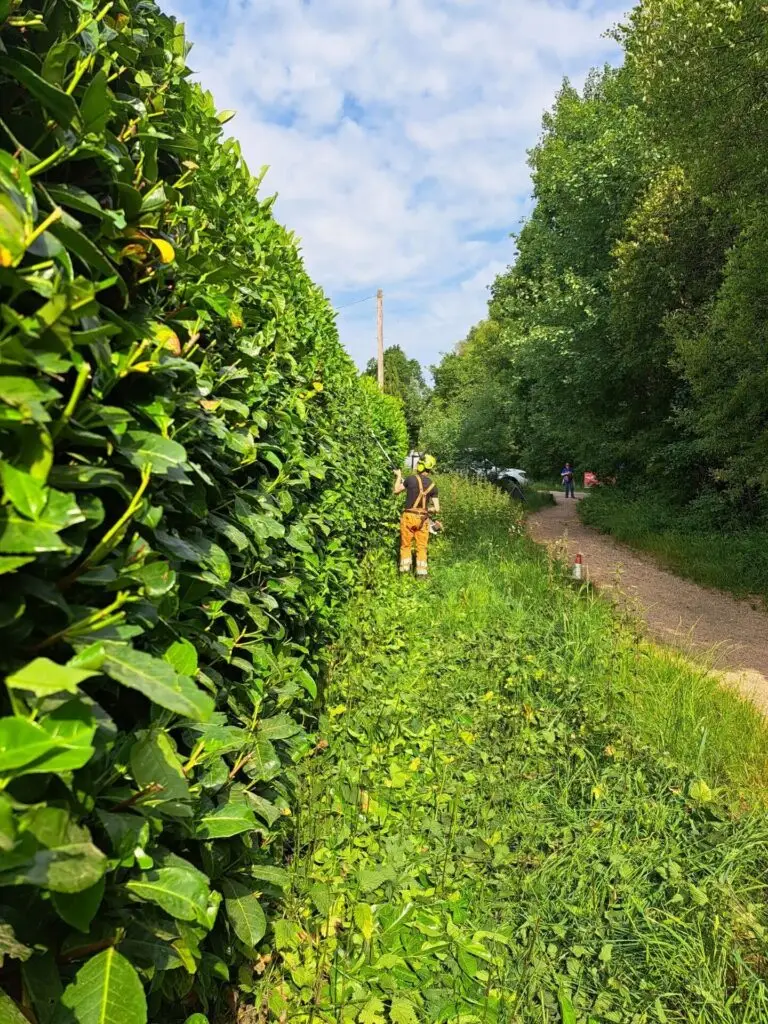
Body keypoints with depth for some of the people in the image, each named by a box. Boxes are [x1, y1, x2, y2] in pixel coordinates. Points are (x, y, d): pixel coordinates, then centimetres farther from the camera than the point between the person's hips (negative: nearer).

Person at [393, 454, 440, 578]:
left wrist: (398, 476, 21)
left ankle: (404, 571, 9)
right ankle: (421, 573, 7)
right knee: (422, 547, 10)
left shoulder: (411, 478, -8)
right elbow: (437, 508, 0)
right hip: (423, 519, 2)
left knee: (406, 545, 9)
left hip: (409, 516, -2)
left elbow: (396, 490, 7)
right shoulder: (432, 485, 2)